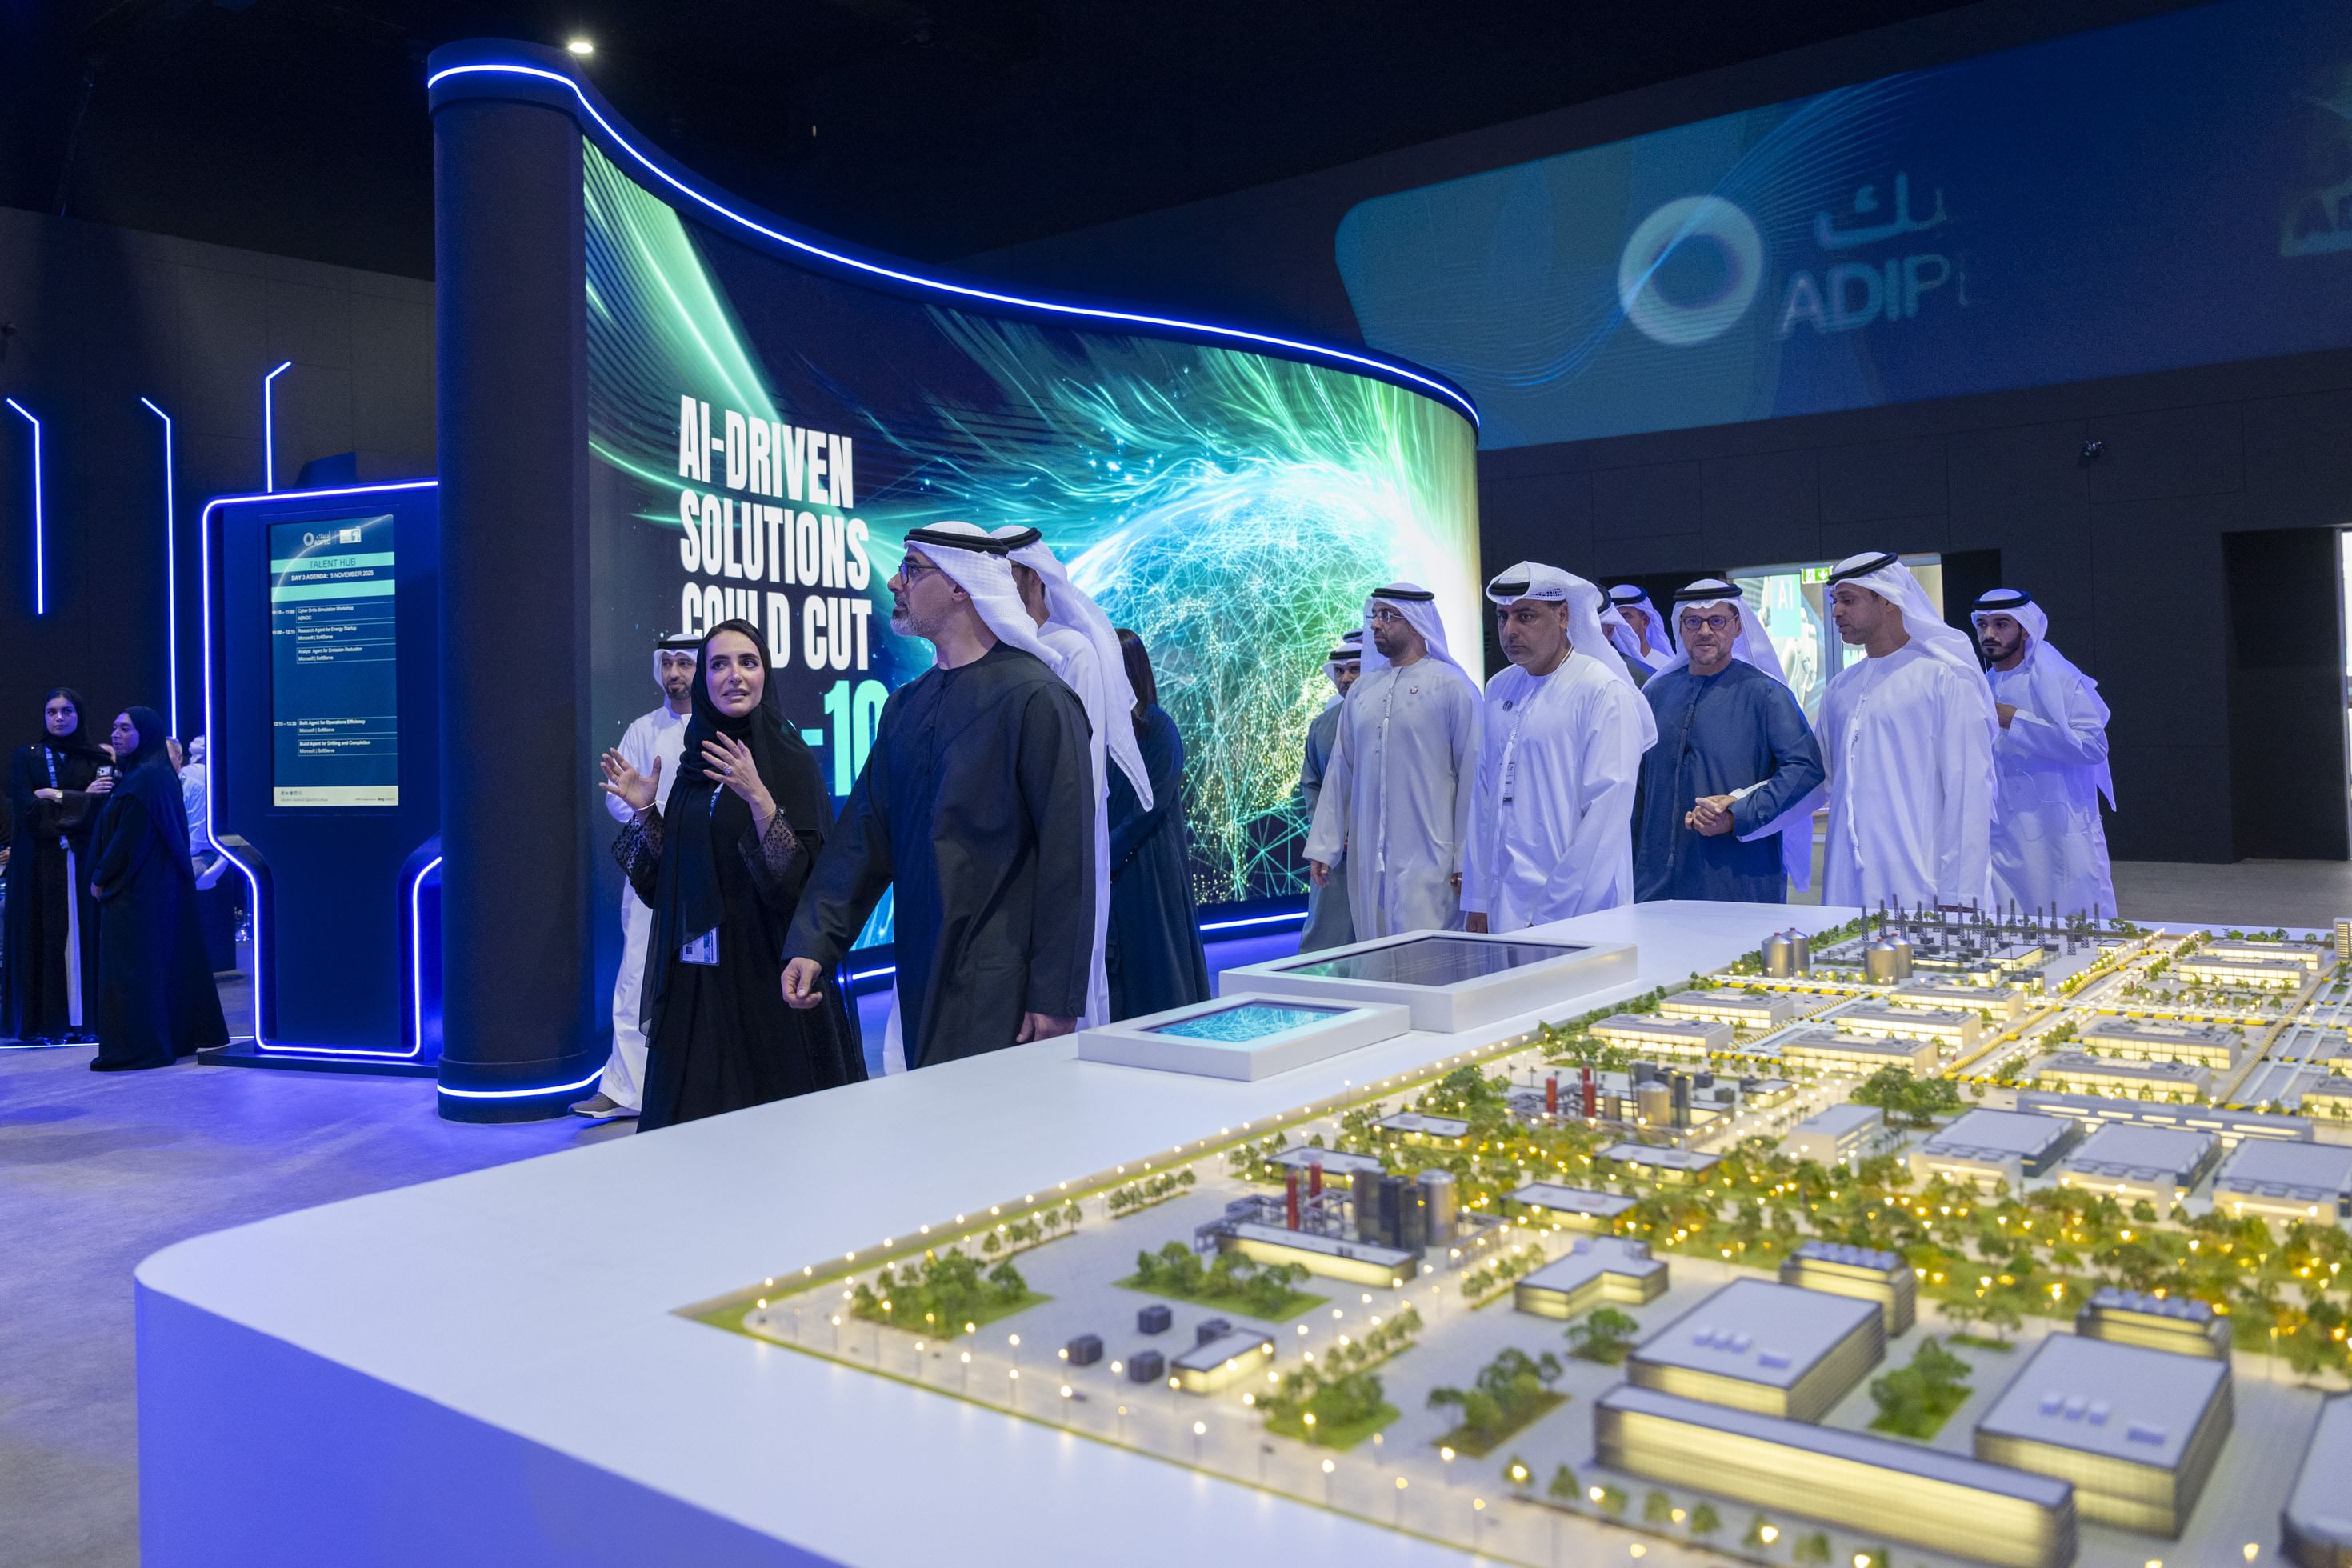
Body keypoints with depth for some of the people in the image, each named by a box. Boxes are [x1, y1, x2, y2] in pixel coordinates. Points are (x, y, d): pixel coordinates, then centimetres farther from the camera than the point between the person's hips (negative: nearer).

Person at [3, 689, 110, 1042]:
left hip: (84, 862, 1)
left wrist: (60, 797, -8)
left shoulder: (99, 758, 7)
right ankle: (41, 1023, 2)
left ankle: (82, 1018, 3)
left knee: (84, 935, -1)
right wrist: (82, 800, -8)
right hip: (40, 863, -1)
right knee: (43, 934, -2)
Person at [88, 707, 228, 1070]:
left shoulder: (146, 778, -17)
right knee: (167, 959, 13)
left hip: (136, 890, -10)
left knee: (132, 968, -5)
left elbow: (129, 839, -19)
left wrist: (101, 879, -9)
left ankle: (136, 1047, -1)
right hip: (161, 886, 10)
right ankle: (182, 1036, 19)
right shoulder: (158, 774, 13)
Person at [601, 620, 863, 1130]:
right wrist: (644, 811, -1)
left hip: (765, 969, -5)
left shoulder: (789, 758, -7)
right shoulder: (695, 761, 9)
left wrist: (759, 798, -27)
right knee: (698, 1116, 10)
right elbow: (669, 877, 12)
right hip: (696, 970, 5)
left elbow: (802, 876, -17)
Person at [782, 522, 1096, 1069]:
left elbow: (1066, 857, -13)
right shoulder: (906, 705, 13)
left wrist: (1056, 998, -15)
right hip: (922, 983, 7)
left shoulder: (1035, 698, -10)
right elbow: (864, 834, 12)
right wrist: (813, 944, 1)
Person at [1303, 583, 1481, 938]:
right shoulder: (1362, 689, 13)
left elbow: (1470, 775, -5)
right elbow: (1341, 769, 14)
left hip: (1428, 859, -5)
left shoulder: (1452, 686, -3)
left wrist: (1466, 859, -8)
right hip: (1367, 859, 5)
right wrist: (1323, 845, 11)